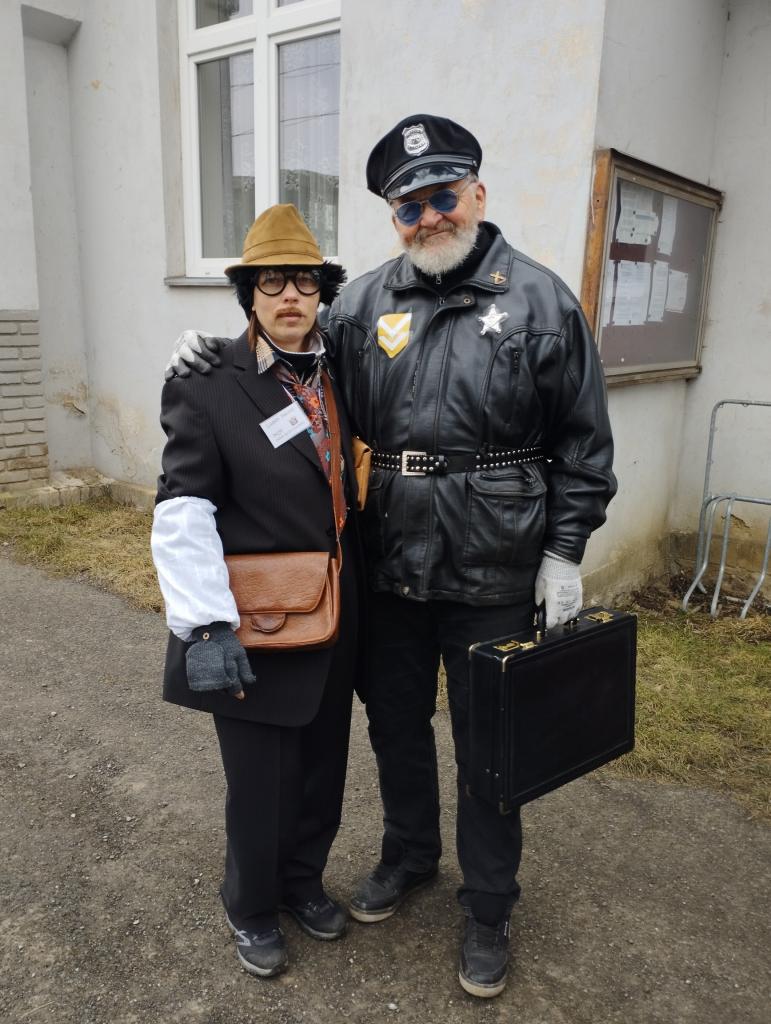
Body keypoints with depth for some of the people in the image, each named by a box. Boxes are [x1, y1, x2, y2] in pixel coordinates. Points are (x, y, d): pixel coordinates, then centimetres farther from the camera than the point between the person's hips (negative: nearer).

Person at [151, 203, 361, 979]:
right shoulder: (206, 384, -11)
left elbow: (363, 486, 6)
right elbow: (183, 514, -16)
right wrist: (208, 627, -23)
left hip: (336, 623, 5)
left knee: (323, 769, 21)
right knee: (259, 785, 12)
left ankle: (303, 882, 49)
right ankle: (251, 909, 41)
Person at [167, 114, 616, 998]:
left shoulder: (540, 298, -5)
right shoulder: (367, 302, 3)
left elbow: (582, 442, -3)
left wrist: (564, 553, -6)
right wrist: (213, 353, -1)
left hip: (495, 580, -3)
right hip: (390, 570, 3)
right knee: (396, 728, 20)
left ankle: (488, 908, 36)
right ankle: (408, 855, 48)